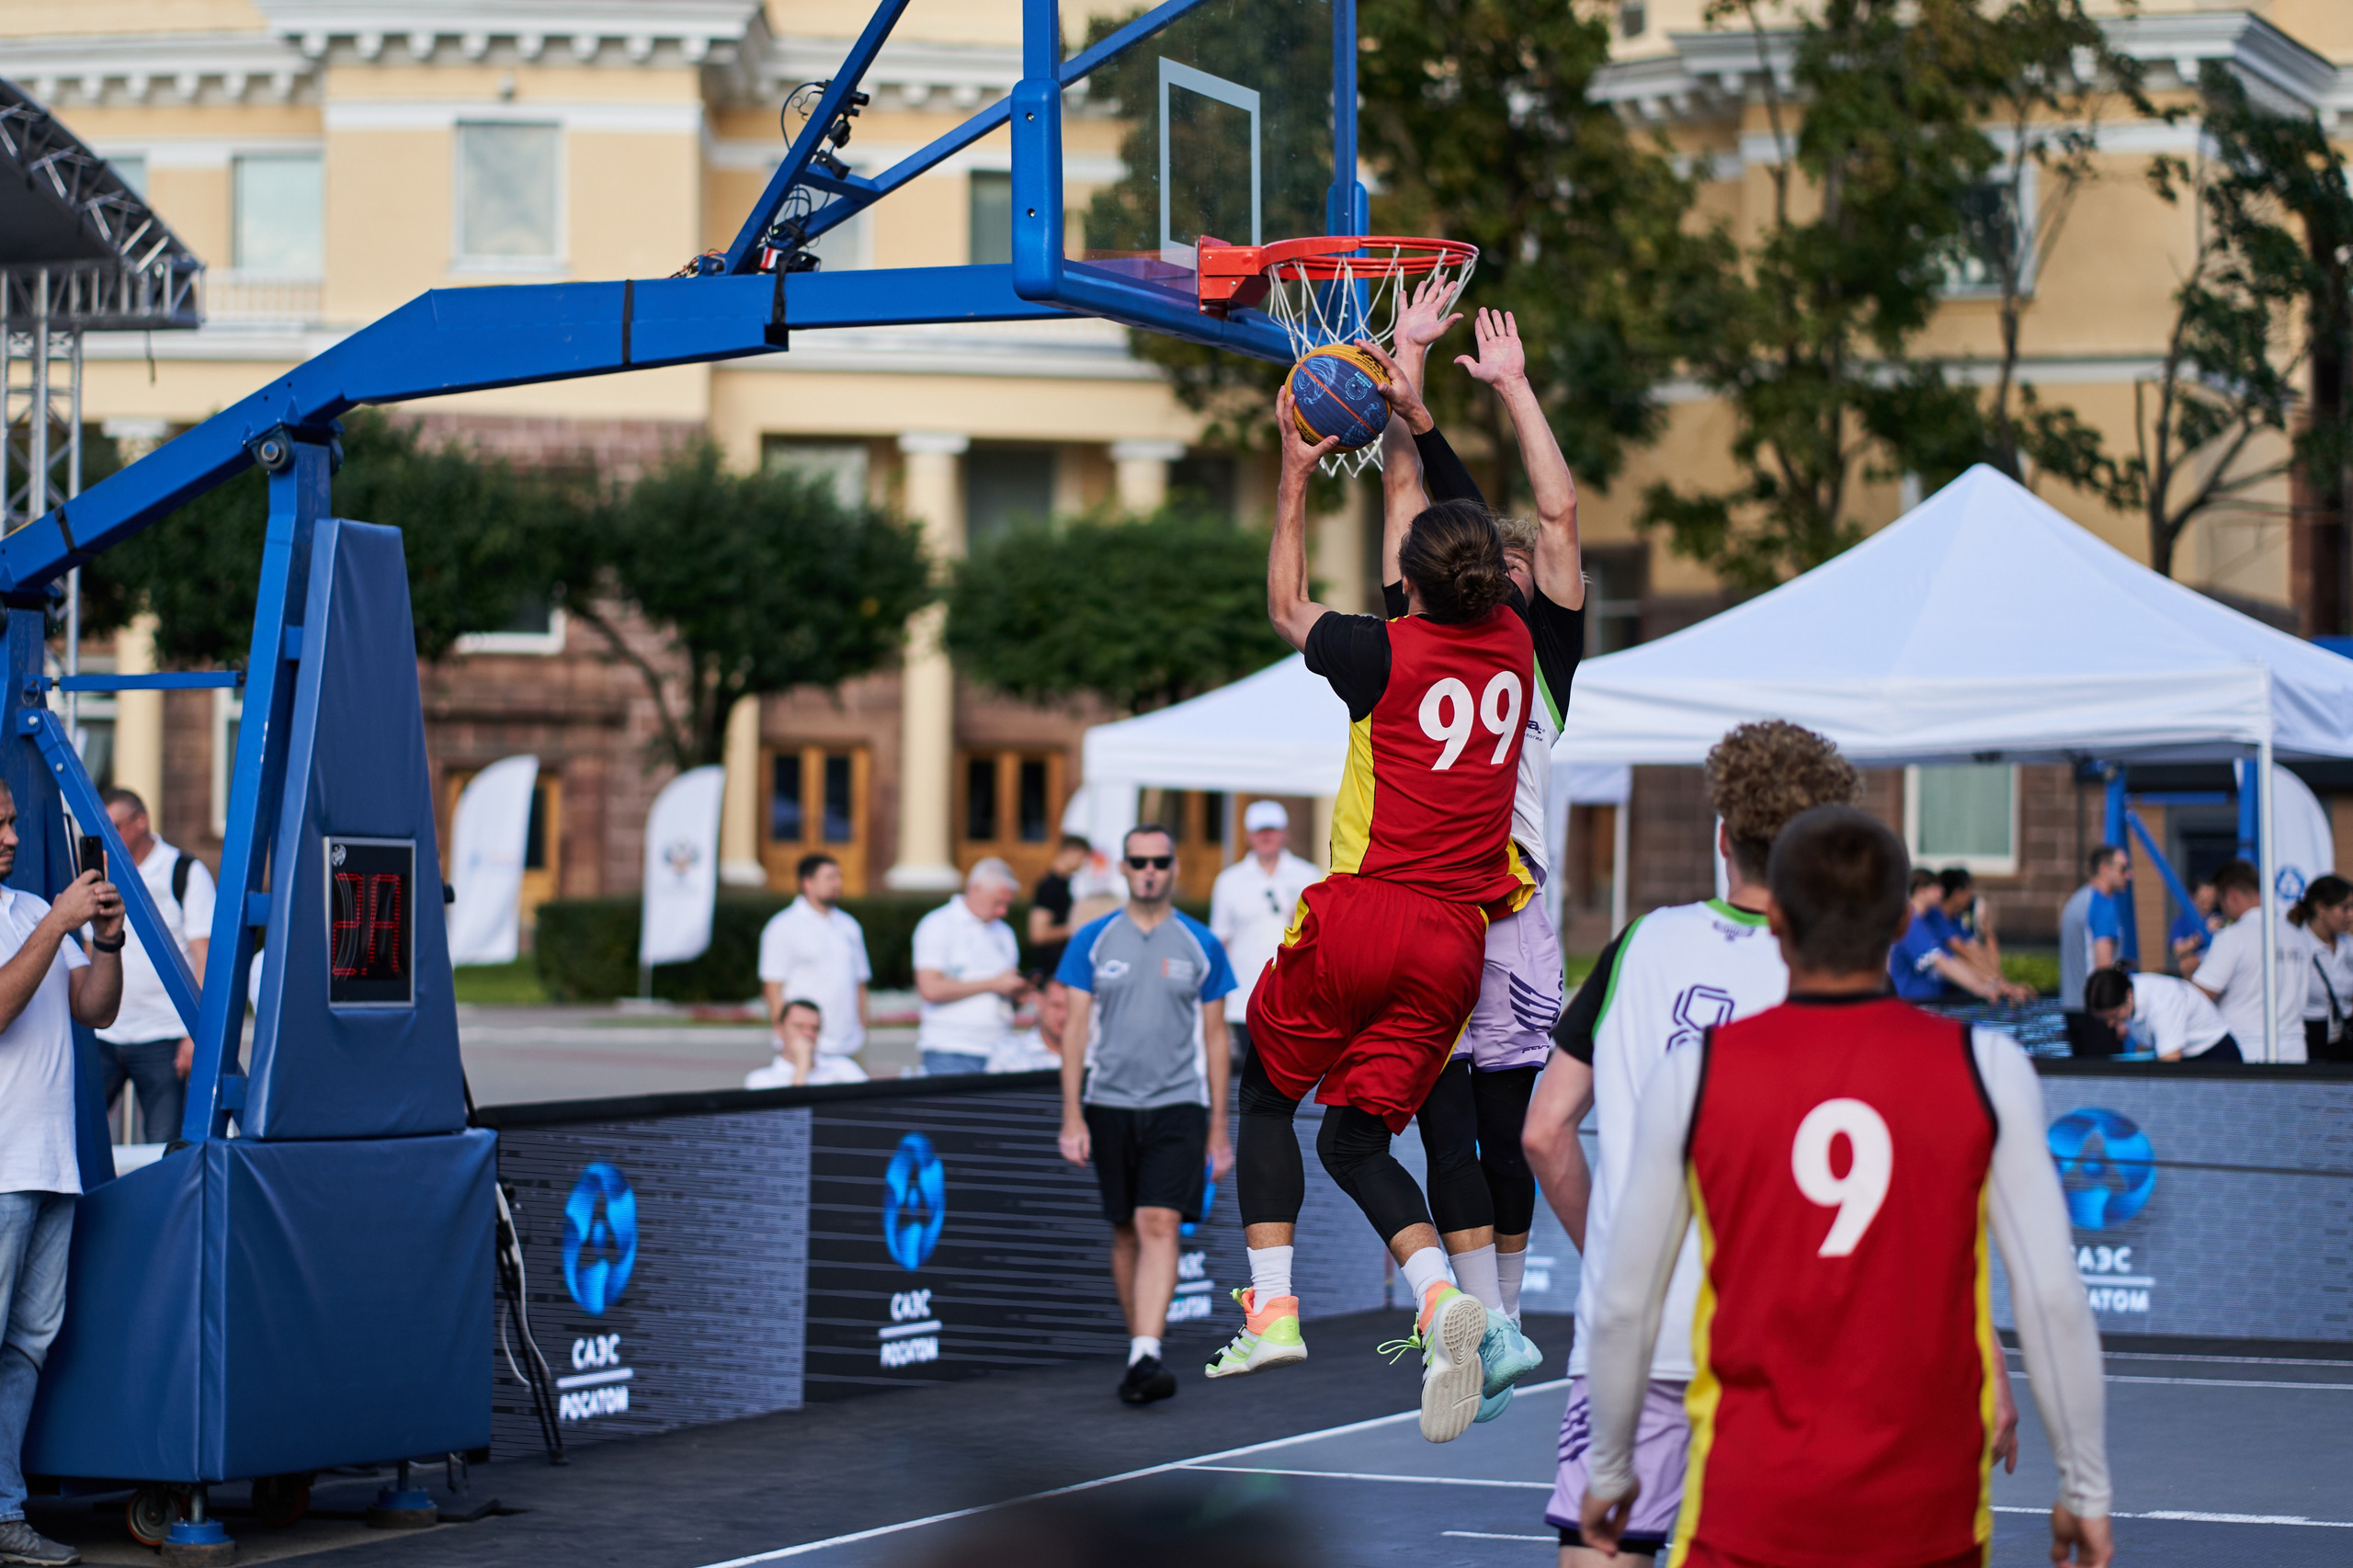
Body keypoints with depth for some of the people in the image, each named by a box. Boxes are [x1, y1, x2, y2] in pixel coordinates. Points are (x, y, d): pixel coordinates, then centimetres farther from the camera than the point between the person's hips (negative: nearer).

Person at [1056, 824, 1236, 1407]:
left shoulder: (1202, 946, 4)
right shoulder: (1092, 940, 4)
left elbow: (1215, 1039, 8)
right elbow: (1074, 1029, 4)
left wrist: (1218, 1128, 6)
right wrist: (1072, 1115, -4)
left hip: (1179, 1103, -2)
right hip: (1108, 1103, 2)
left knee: (1160, 1225, -16)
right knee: (1126, 1232, 9)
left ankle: (1147, 1356, -24)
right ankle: (1140, 1349, 22)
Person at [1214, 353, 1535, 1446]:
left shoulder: (1385, 654, -5)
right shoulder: (1514, 650, 7)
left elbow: (1287, 608, 16)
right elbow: (1467, 551, 26)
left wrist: (1295, 477, 22)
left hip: (1360, 912, -4)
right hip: (1456, 938, 4)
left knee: (1268, 1088, 19)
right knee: (1358, 1137, 9)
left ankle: (1272, 1309, 8)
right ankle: (1438, 1298, -19)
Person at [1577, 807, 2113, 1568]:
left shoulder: (1694, 1074, -3)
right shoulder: (1985, 1069, -3)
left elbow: (1623, 1307, 3)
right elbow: (2053, 1299, -4)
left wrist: (1610, 1467, 18)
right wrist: (2086, 1488, 7)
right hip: (1929, 1506, 1)